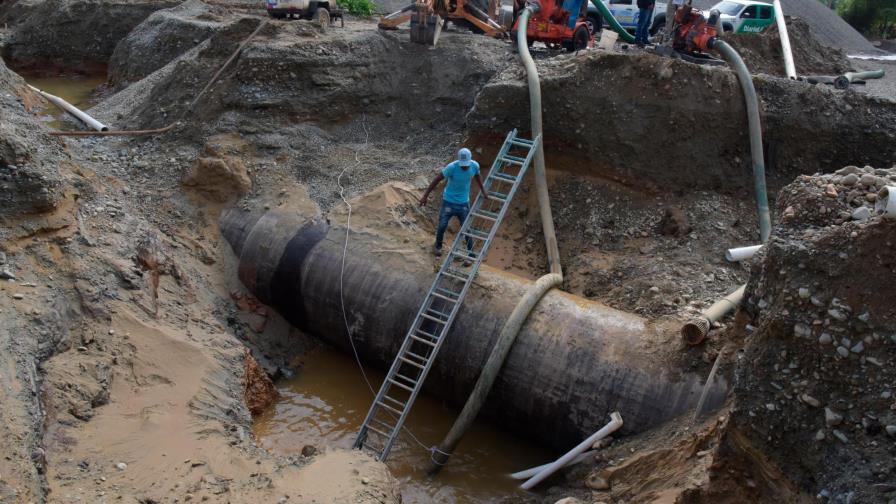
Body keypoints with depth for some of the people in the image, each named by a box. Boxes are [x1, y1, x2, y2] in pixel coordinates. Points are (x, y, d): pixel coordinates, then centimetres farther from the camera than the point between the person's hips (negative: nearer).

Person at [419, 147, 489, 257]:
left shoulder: (475, 165, -14)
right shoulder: (452, 167, -26)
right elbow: (437, 179, -18)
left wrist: (483, 190, 10)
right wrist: (425, 196, -17)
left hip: (464, 203, 2)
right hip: (448, 201, -2)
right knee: (442, 226, 8)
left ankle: (471, 252, 23)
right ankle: (438, 246, 36)